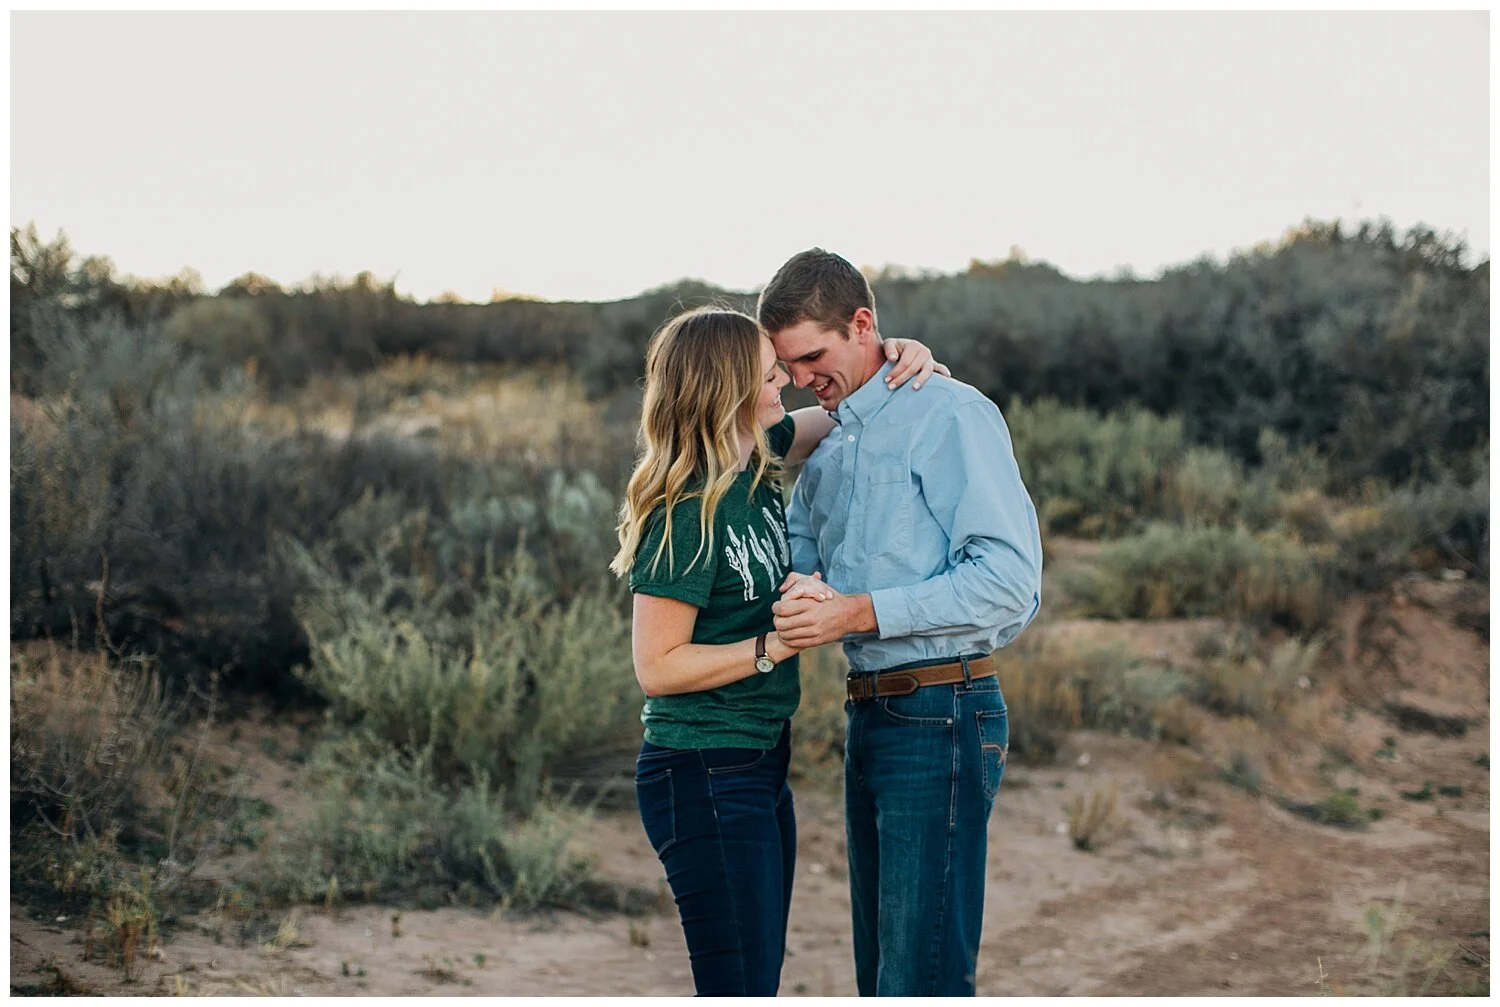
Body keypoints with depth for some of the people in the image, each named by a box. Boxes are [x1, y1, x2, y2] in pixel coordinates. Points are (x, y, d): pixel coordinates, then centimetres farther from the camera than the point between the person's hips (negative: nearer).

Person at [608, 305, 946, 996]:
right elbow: (657, 667, -19)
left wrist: (900, 357, 3)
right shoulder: (686, 513, -20)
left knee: (758, 984, 14)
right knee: (738, 989, -7)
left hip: (761, 769, 9)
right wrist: (779, 643, -19)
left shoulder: (756, 461, 5)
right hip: (703, 778, -9)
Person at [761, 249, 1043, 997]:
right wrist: (803, 593, -5)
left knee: (923, 972, -11)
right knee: (879, 968, 14)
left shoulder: (950, 416, -9)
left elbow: (1010, 577, -17)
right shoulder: (828, 445, 19)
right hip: (869, 717, 9)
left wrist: (858, 612, -19)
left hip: (939, 717, -9)